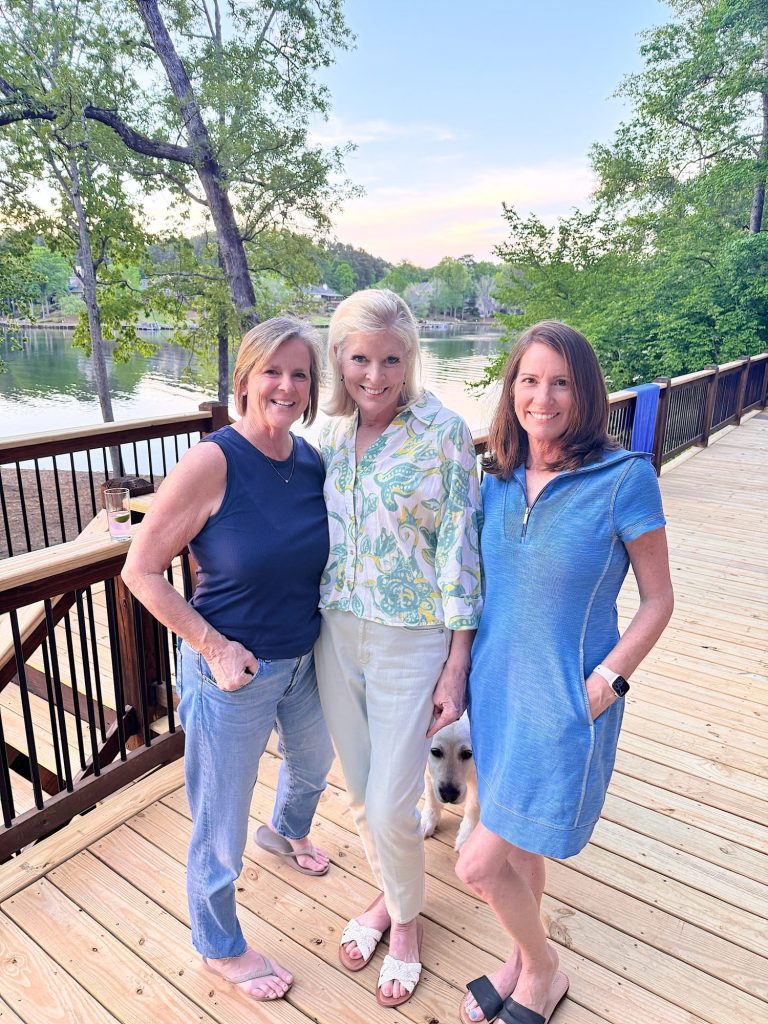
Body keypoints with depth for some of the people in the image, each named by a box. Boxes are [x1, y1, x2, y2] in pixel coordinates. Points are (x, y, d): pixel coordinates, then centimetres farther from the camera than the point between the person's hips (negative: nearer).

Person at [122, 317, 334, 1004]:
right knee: (222, 828, 13)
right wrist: (216, 647, -20)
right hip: (232, 672, -7)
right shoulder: (212, 462, -23)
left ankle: (286, 832, 67)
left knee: (314, 763, 32)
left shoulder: (313, 462, -4)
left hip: (304, 661, 7)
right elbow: (142, 571, -18)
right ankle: (220, 947, 43)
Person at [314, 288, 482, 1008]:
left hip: (411, 642, -5)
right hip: (336, 633, 5)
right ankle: (387, 895, 47)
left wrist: (456, 667, -11)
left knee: (390, 808, 4)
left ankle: (406, 919, 37)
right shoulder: (331, 433, 2)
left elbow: (460, 551, -12)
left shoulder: (443, 432, -13)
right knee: (360, 793, 18)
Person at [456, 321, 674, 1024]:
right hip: (495, 687, 5)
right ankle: (526, 959, 50)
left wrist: (606, 681, -16)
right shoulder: (497, 478, 0)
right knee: (519, 842, 23)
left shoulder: (625, 477, -16)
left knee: (480, 865, 1)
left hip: (566, 702, -5)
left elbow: (658, 598, -8)